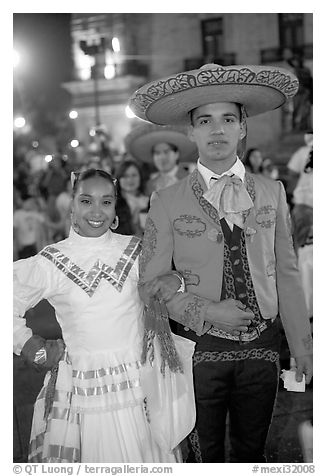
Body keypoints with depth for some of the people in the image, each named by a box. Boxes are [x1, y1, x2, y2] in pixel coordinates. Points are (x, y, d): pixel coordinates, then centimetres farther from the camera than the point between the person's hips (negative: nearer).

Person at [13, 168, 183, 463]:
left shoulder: (137, 251, 2)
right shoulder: (49, 262, -2)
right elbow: (11, 307, 8)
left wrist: (176, 281, -8)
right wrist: (30, 346, -1)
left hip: (136, 385, 1)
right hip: (79, 392, -1)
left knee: (141, 460, 5)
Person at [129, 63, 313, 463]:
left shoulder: (272, 193, 1)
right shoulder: (168, 203, -7)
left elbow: (286, 274, 4)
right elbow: (149, 284, -5)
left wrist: (301, 345, 5)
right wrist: (207, 312, -17)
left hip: (261, 345, 2)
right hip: (200, 348, -2)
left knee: (251, 451, 19)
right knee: (204, 455, 13)